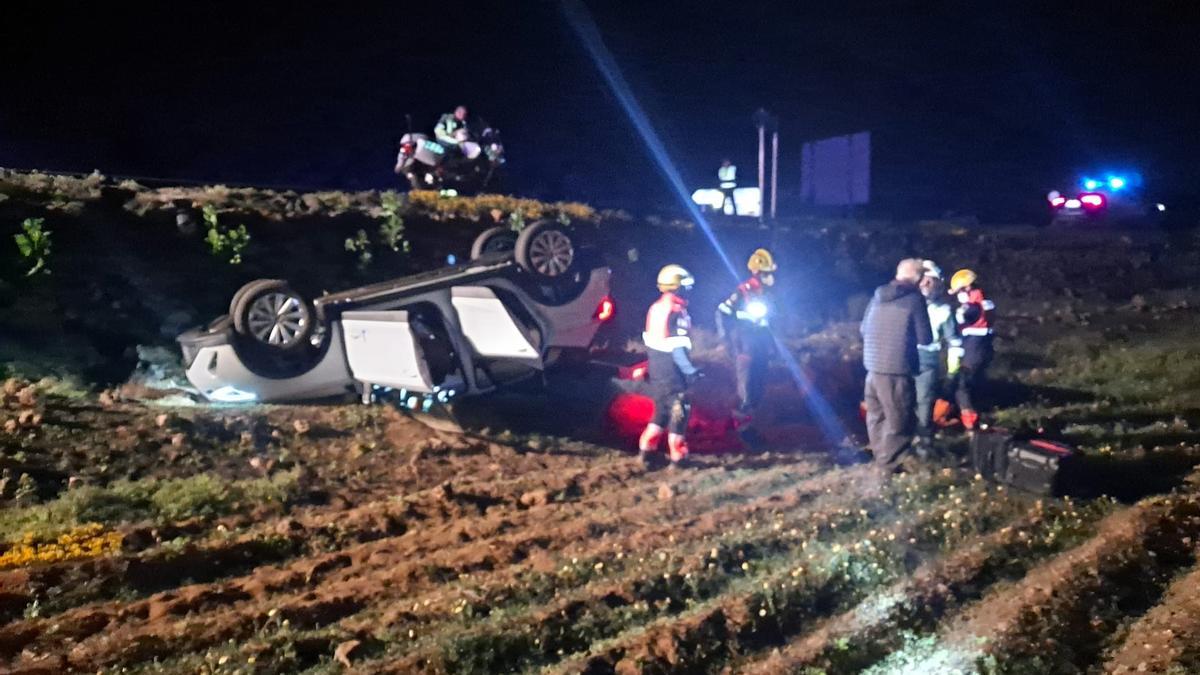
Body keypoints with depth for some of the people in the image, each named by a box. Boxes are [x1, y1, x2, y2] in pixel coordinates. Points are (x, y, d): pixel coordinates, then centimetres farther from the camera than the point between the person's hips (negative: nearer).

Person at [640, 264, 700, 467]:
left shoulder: (656, 308, 7)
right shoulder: (677, 312, -19)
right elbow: (678, 347, -21)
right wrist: (690, 370, -14)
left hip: (656, 369, 8)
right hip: (672, 372, -8)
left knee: (662, 410, 18)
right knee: (679, 412, 1)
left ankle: (646, 447, 17)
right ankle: (677, 456, 5)